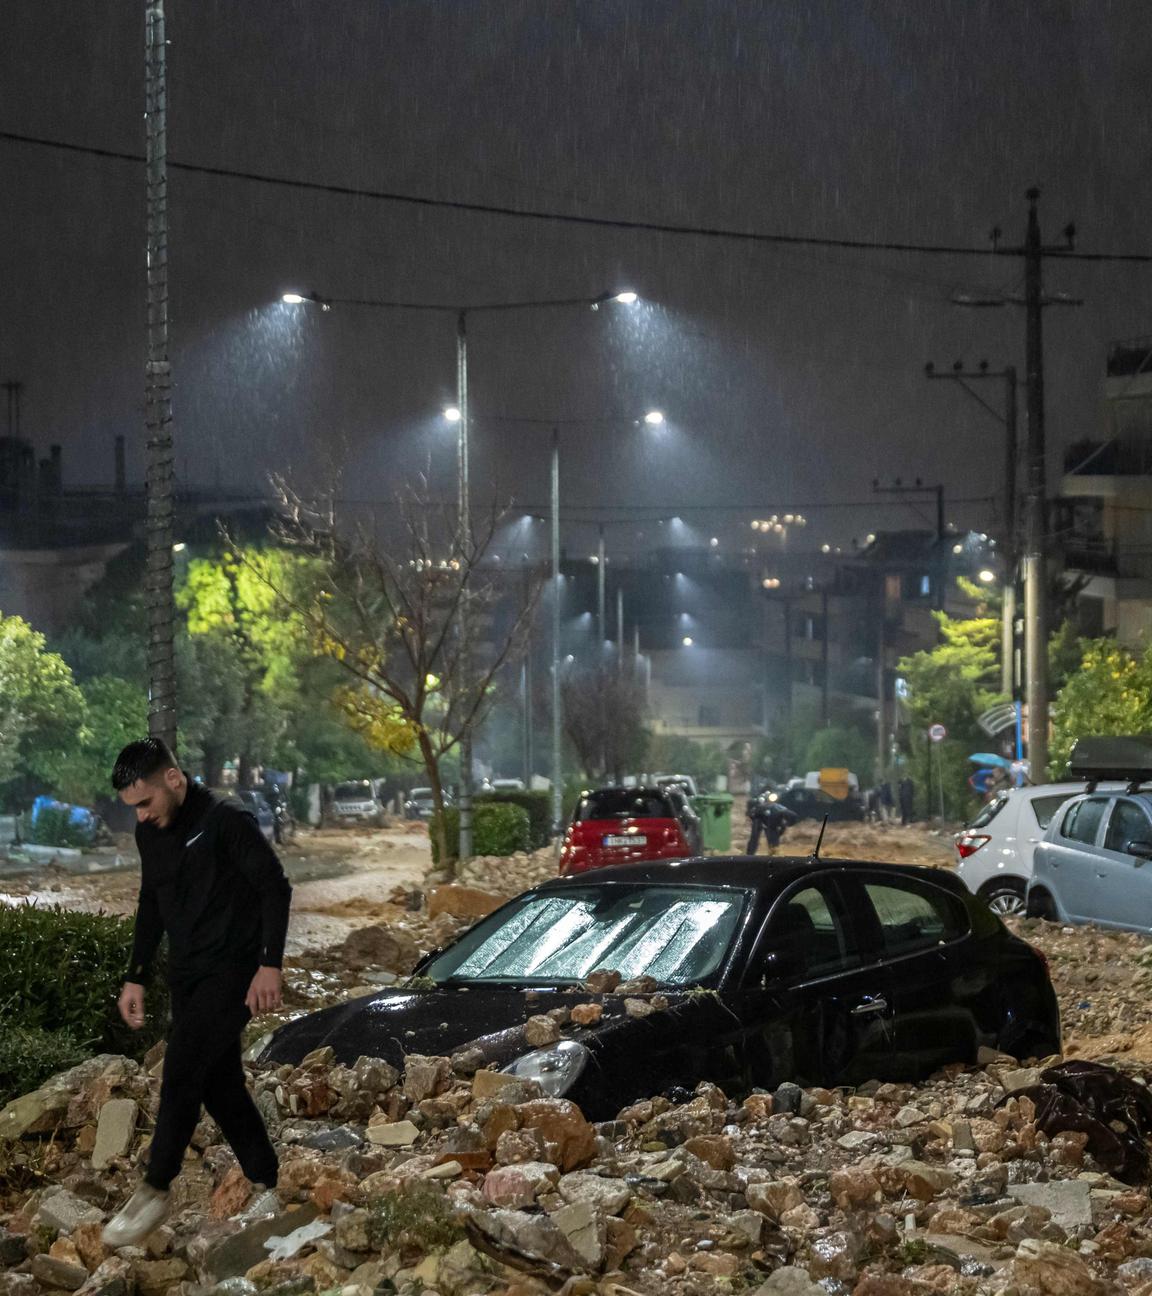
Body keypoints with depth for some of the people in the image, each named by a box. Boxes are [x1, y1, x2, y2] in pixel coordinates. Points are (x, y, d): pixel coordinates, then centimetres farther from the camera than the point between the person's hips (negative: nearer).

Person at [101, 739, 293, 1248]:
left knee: (181, 1077, -13)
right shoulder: (150, 833, 8)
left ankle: (154, 1191, -7)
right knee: (219, 1083, 8)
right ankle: (266, 1185, 17)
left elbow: (276, 889, -14)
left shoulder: (226, 821, -15)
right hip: (187, 976, 8)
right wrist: (137, 977, 15)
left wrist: (270, 965, -19)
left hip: (231, 974, -8)